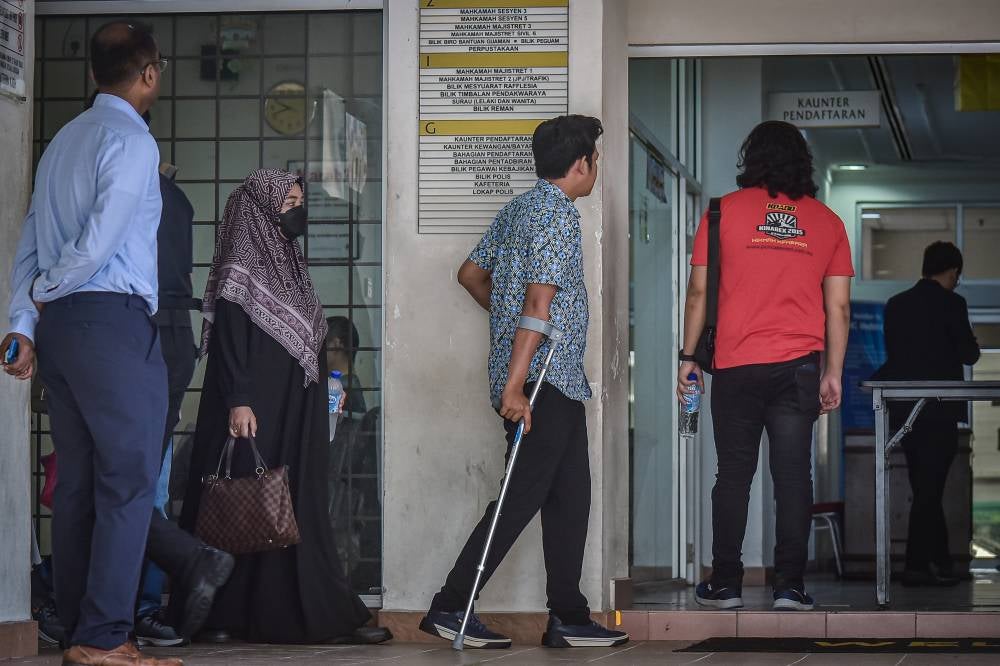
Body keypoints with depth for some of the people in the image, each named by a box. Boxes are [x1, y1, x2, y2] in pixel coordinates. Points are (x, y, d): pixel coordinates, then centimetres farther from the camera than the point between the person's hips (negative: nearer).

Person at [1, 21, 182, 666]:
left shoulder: (65, 141, 18)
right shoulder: (132, 141, -8)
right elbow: (99, 244, -16)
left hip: (59, 323, 9)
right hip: (114, 322, -8)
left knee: (78, 482, 9)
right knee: (129, 480, -7)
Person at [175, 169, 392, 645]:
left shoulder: (290, 265, 17)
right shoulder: (241, 268, -8)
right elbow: (229, 340, -15)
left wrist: (329, 378, 15)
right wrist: (237, 401, -22)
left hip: (297, 412, 8)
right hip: (257, 412, -8)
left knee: (302, 507, 5)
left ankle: (326, 614, 3)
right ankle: (232, 614, -2)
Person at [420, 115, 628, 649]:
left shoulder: (518, 208, 15)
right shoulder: (559, 213, -14)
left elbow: (470, 273, 23)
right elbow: (539, 303, -21)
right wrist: (514, 386, -26)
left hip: (556, 384, 10)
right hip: (545, 378, -10)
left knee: (569, 496, 10)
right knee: (521, 497, -7)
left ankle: (568, 618, 12)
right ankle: (450, 607, -5)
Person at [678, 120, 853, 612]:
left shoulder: (725, 211, 3)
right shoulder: (826, 221, 9)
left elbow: (698, 293, 2)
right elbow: (839, 307, 7)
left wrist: (688, 356, 9)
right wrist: (834, 373, 11)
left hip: (736, 367, -1)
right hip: (800, 367, 1)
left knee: (734, 475, 5)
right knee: (793, 475, 2)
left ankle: (725, 585, 7)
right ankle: (790, 585, -1)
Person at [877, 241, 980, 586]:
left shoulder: (895, 304, 8)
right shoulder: (951, 303, -9)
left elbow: (892, 354, 13)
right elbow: (968, 354, -9)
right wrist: (971, 347, 12)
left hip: (904, 410, 6)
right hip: (939, 411, -6)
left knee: (925, 489, 13)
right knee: (929, 489, -2)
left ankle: (939, 561, 16)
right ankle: (917, 565, -3)